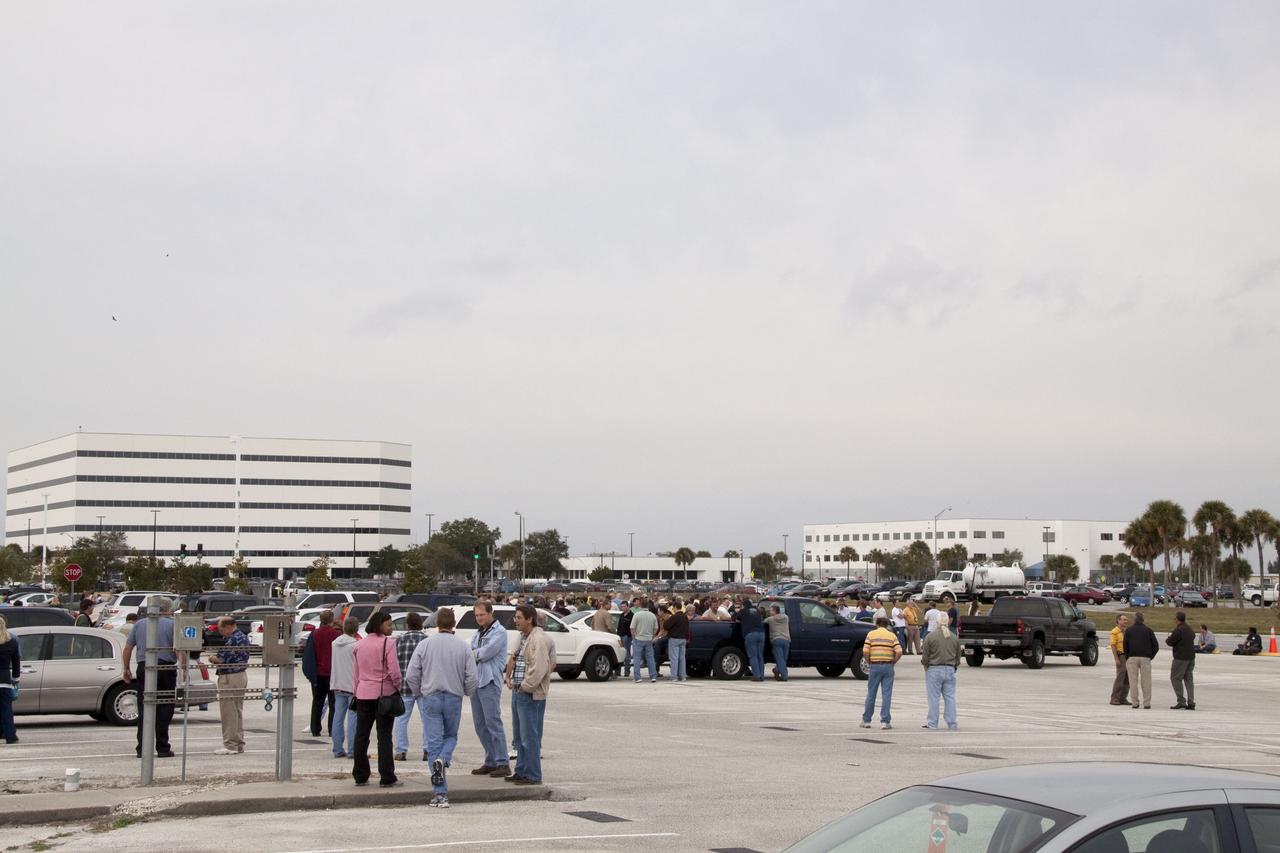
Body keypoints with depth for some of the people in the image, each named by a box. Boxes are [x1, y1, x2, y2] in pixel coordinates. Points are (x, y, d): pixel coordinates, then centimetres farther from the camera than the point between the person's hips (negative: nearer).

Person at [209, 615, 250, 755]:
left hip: (229, 678, -10)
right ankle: (239, 744, 18)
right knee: (238, 711, 14)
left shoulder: (231, 640, -19)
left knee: (228, 712, -5)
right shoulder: (243, 637, 12)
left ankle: (230, 745, -4)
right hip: (242, 675, 10)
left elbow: (220, 659, -20)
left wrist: (212, 658, -1)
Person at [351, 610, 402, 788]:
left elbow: (355, 672, 13)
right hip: (384, 693, -5)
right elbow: (394, 671, -15)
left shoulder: (359, 645, 8)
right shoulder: (387, 643, -12)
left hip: (363, 693, 5)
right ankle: (387, 778, 0)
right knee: (384, 736, 0)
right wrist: (397, 687, -1)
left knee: (361, 736, 10)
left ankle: (360, 776, 13)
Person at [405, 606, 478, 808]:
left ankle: (440, 793, -2)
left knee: (434, 742, 2)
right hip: (454, 697, 0)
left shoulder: (425, 645, -2)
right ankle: (443, 760, -13)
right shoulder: (463, 646, -2)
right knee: (451, 736, 21)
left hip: (431, 697, 0)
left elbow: (411, 675, -2)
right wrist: (469, 693, 17)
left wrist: (418, 693, 15)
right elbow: (471, 676, -4)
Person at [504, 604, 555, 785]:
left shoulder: (539, 640, -17)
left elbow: (539, 668, -23)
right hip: (519, 692, 11)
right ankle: (521, 771, 26)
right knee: (520, 735, 17)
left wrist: (525, 687, -17)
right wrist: (509, 677, 11)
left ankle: (533, 775, -3)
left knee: (530, 736, -7)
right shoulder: (524, 637, 16)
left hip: (531, 695, -11)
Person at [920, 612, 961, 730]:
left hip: (934, 670, -3)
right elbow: (958, 657, 11)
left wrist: (924, 664, 14)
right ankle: (952, 723, 8)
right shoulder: (954, 637, 4)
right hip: (950, 670, 3)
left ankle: (932, 723, 5)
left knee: (933, 698, 2)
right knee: (950, 697, 7)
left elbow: (925, 657, -6)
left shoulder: (930, 636, -9)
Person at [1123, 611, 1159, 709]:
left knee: (1133, 682, 2)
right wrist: (1151, 656, 11)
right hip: (1145, 658, 0)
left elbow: (1125, 645, -1)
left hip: (1132, 658, 0)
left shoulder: (1128, 630, 8)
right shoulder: (1148, 630, 9)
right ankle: (1147, 703, 0)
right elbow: (1156, 646, 3)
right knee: (1146, 681, 3)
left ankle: (1135, 703, -1)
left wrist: (1127, 658, 7)